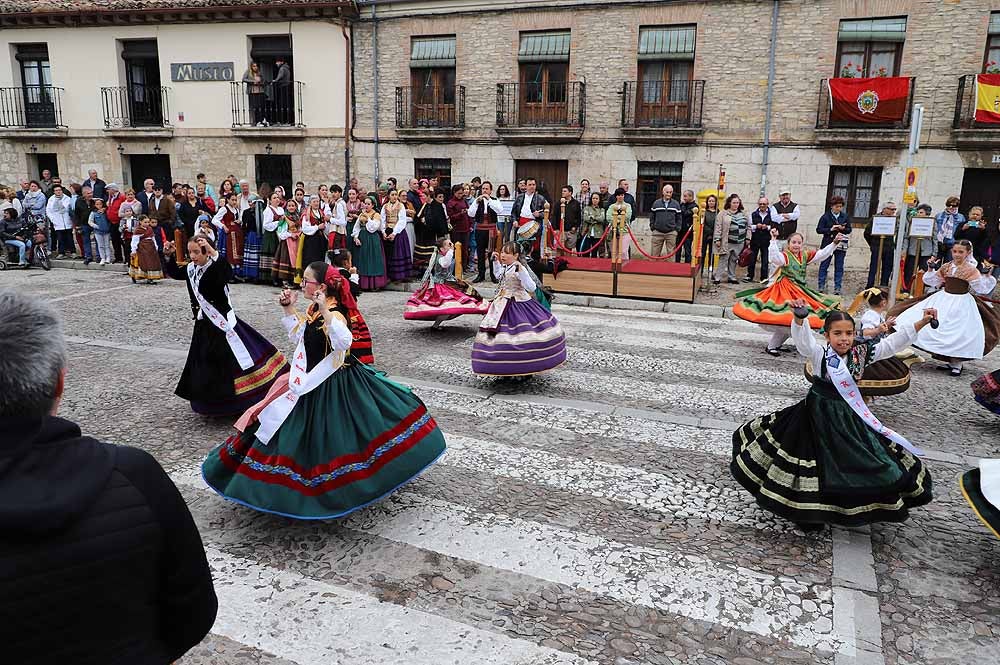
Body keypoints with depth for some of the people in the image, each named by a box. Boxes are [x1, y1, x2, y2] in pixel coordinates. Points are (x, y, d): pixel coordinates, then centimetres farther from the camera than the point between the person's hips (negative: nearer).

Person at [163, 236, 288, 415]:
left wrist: (213, 253, -45)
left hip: (222, 324, -8)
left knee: (227, 363, -6)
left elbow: (228, 274, -40)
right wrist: (170, 256, 6)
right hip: (203, 326, 8)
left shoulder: (216, 268, -18)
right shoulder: (191, 269, 5)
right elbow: (174, 273, 23)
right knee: (203, 366, 17)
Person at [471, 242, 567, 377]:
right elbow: (498, 275, 34)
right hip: (503, 305, 9)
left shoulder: (519, 269, -18)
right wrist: (496, 261, 22)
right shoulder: (505, 268, 9)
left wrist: (521, 271, -34)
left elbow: (532, 288, -25)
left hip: (519, 305, -9)